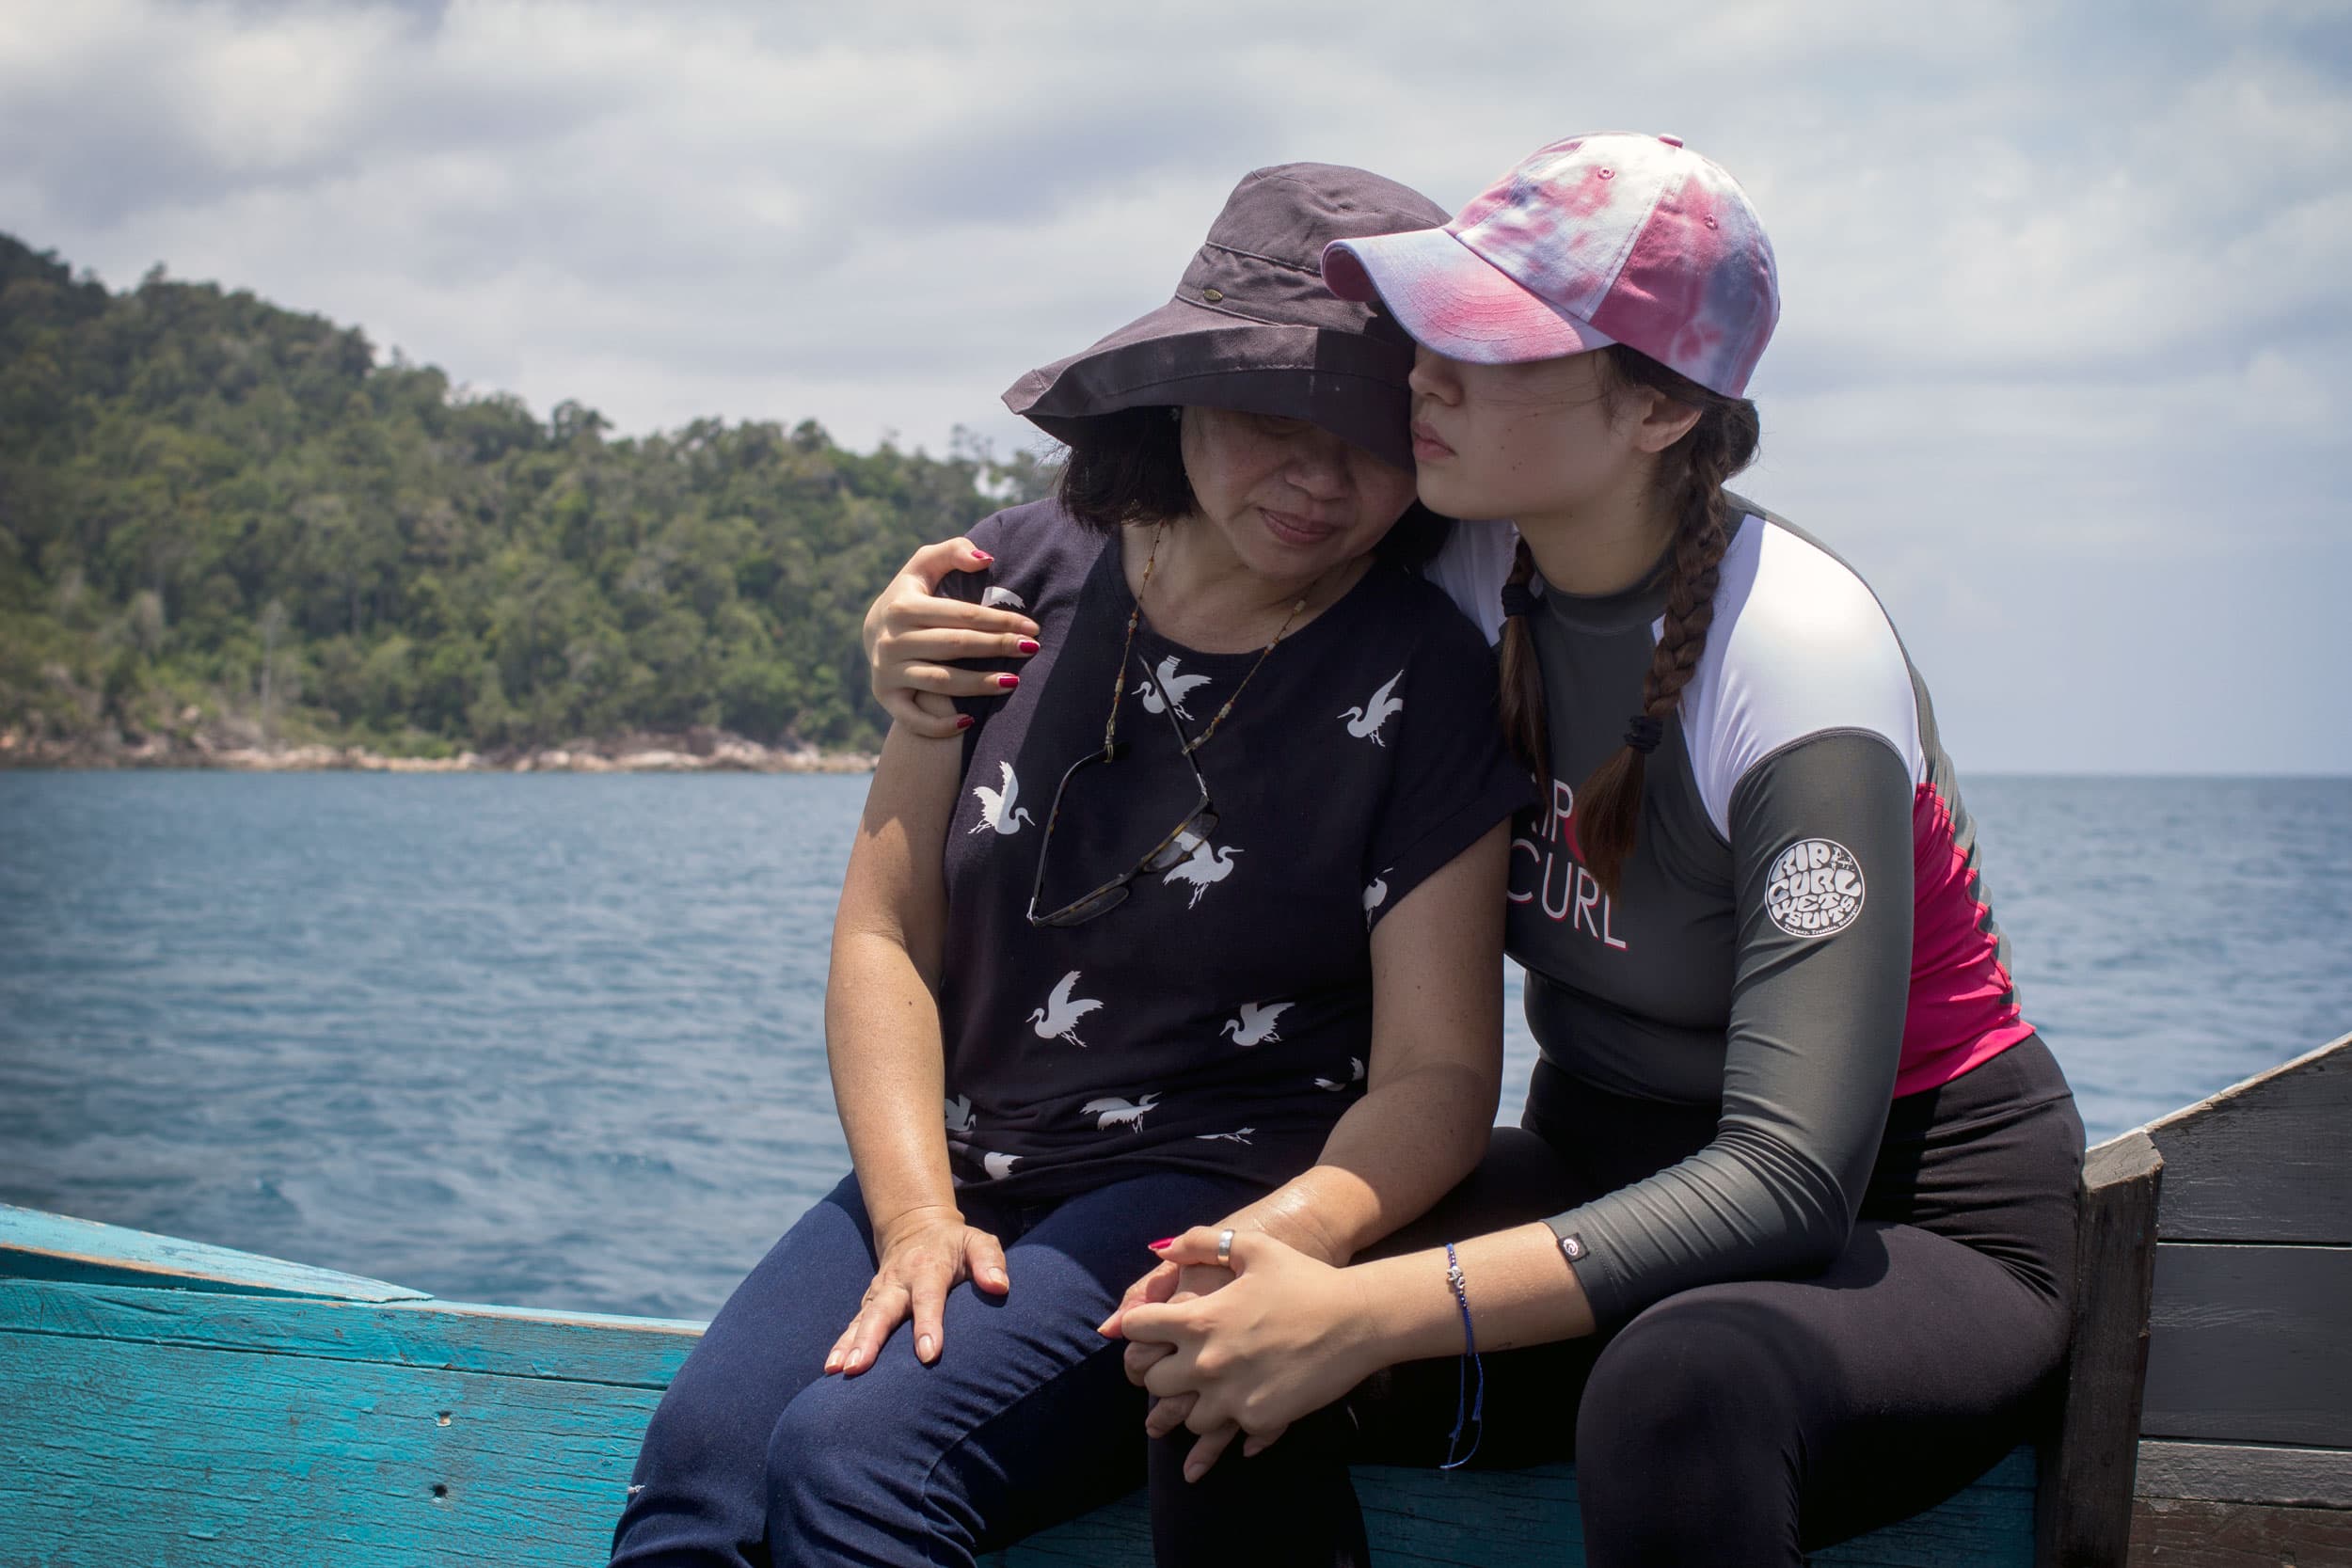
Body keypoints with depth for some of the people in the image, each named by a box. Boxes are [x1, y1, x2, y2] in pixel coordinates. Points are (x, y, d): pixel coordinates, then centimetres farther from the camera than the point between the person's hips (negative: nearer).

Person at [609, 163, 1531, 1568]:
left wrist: (1298, 1229, -27)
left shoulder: (1424, 688, -4)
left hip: (1212, 1195, -3)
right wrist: (915, 1211, -10)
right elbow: (886, 933, 5)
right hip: (955, 1173, 3)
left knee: (853, 1455, -29)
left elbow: (1439, 1069, -6)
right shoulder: (1027, 579, 6)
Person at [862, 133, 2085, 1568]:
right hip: (1607, 1178, 5)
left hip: (1917, 1232, -5)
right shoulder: (1470, 585, -4)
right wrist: (962, 659, -4)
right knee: (1223, 1370, -24)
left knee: (1683, 1388, -40)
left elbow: (1793, 1175, -30)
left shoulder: (1797, 655, -23)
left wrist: (1371, 1314, -38)